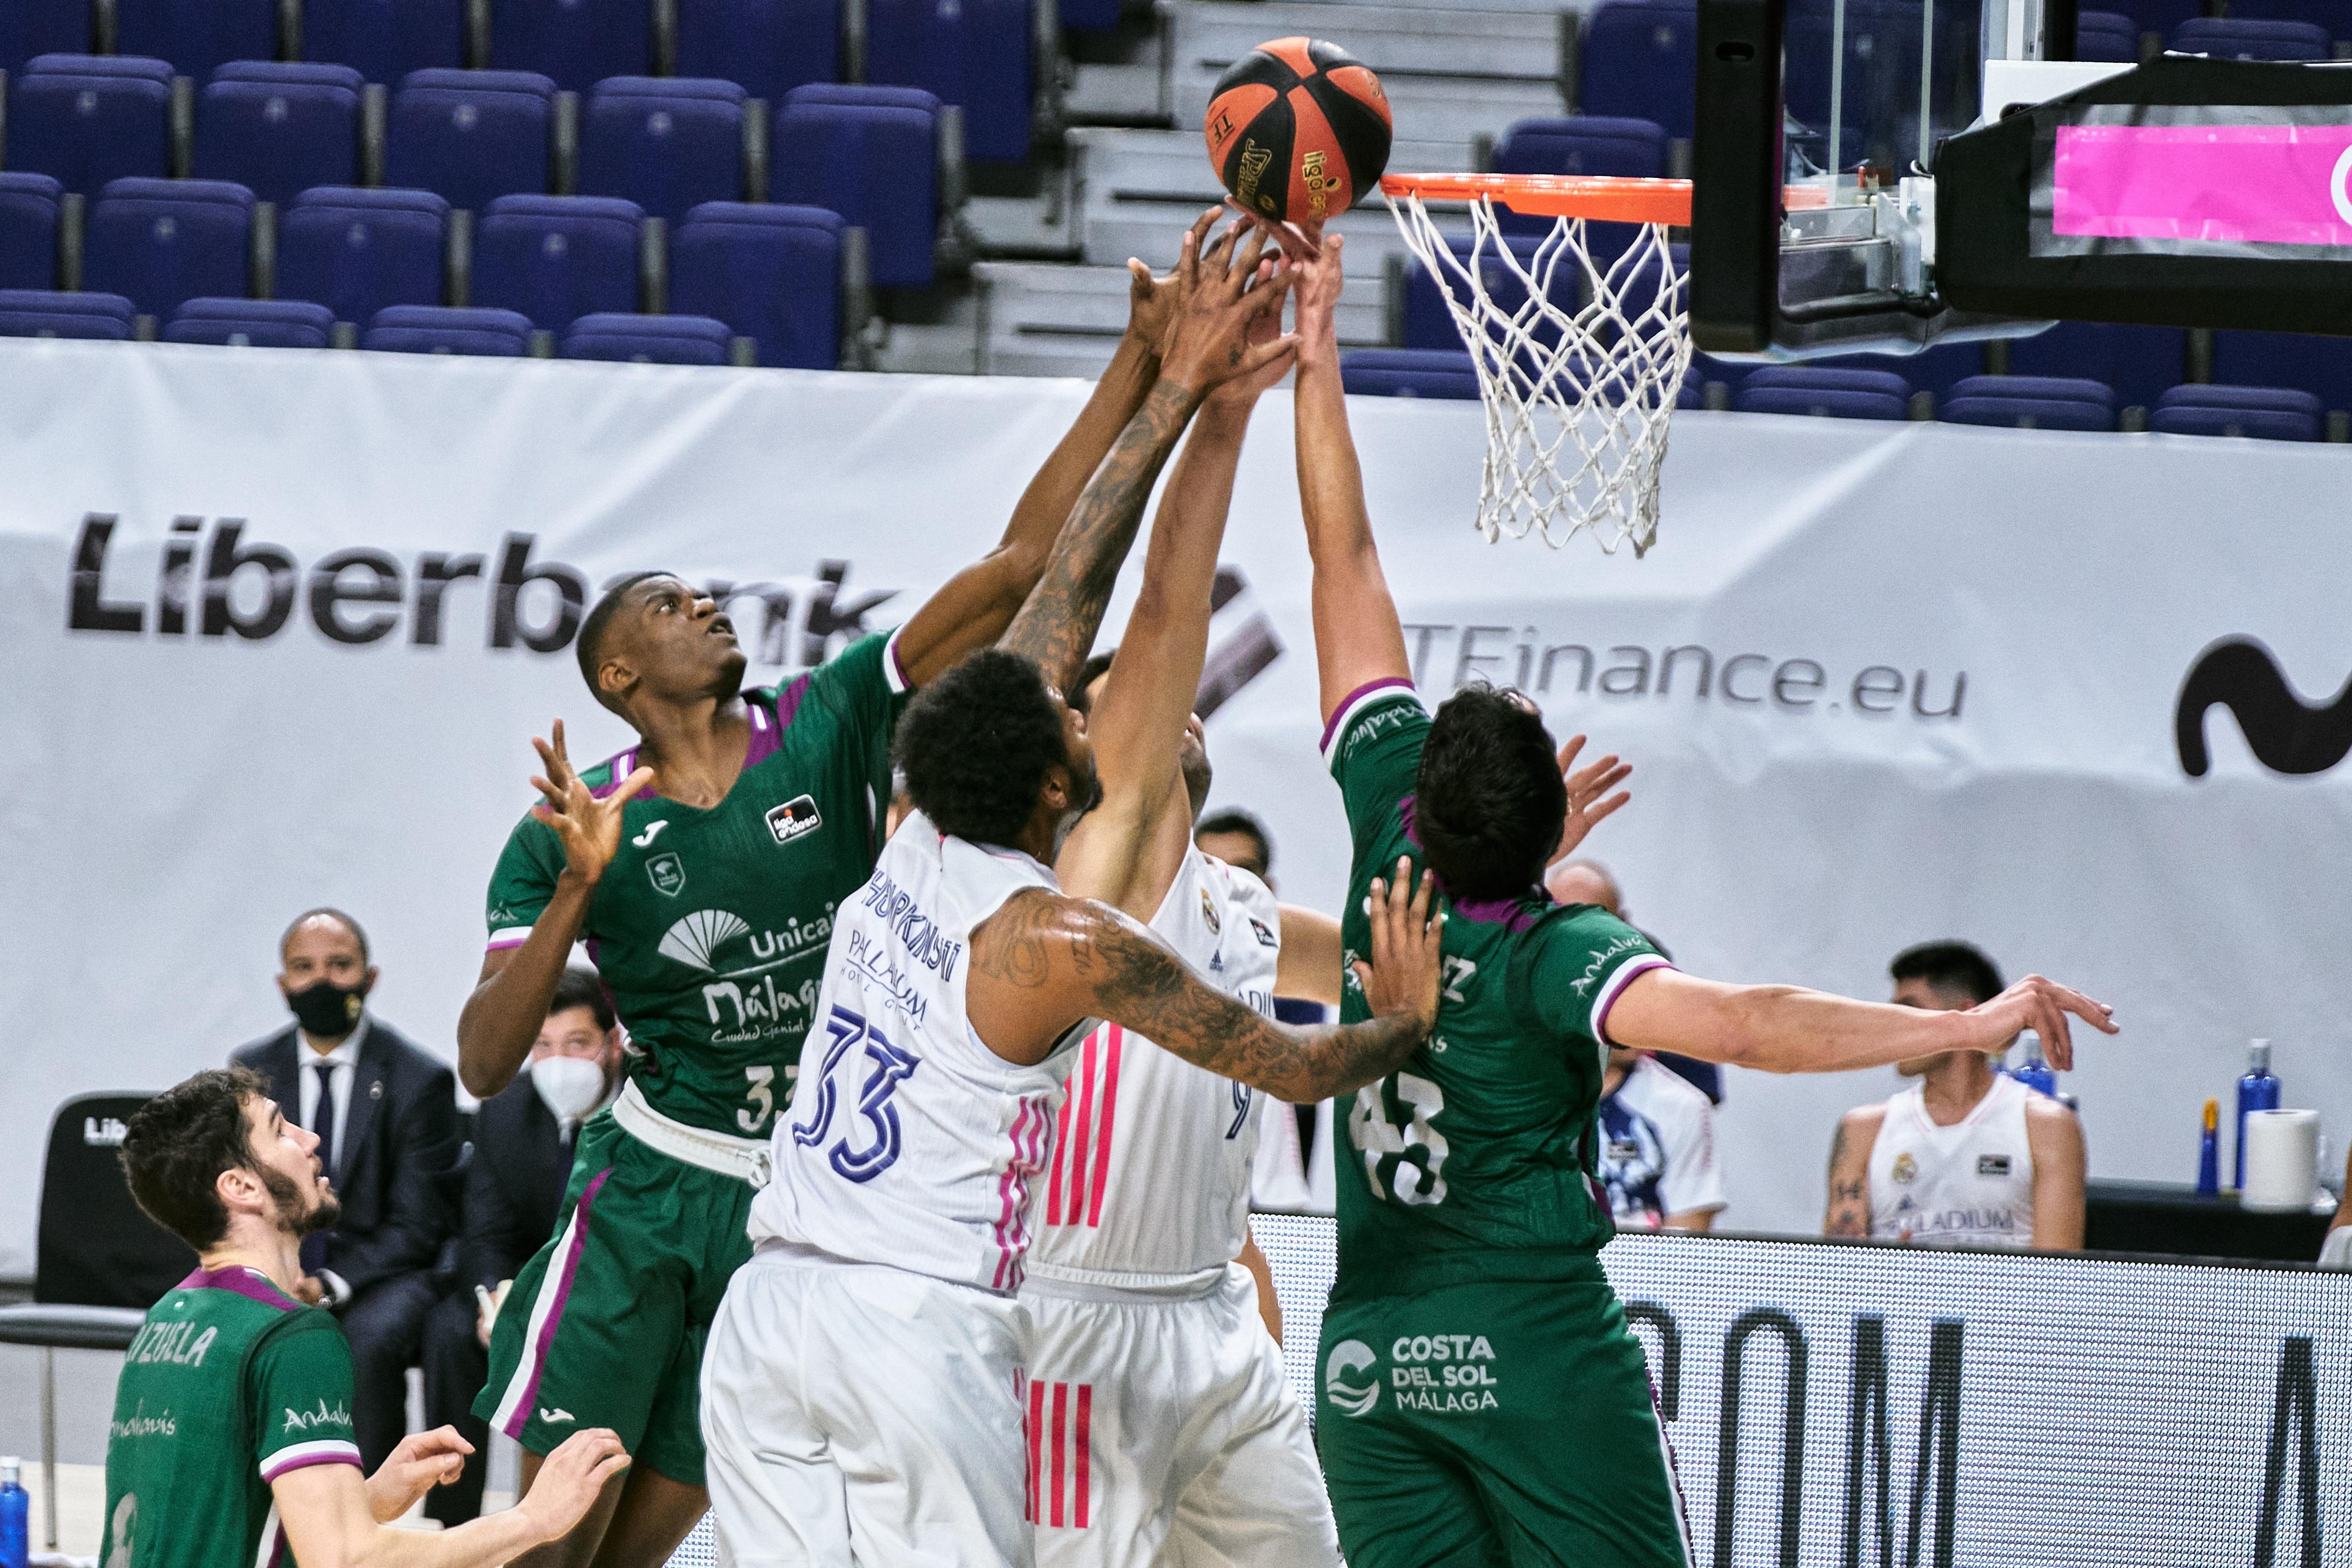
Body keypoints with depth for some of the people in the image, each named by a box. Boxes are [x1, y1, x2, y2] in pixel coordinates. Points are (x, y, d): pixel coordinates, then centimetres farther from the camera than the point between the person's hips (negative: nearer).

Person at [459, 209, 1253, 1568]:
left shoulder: (828, 729, -2)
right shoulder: (575, 832, -4)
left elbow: (1027, 562, -9)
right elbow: (484, 1065, -9)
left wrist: (1145, 362, -16)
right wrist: (577, 892, -23)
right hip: (657, 1185, -2)